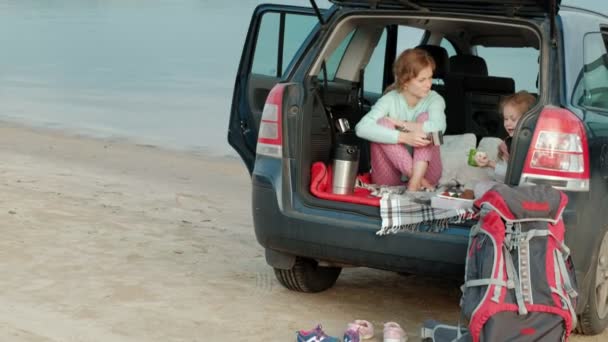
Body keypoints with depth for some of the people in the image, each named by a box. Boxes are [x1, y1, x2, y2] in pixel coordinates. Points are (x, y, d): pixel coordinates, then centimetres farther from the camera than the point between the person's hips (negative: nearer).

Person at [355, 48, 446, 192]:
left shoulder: (434, 99, -7)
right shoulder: (390, 100, -9)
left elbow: (438, 127, -31)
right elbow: (362, 128, -28)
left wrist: (400, 124, -21)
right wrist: (403, 137, -37)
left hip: (425, 172, 0)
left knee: (425, 117, -18)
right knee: (383, 123, -21)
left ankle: (415, 182, -34)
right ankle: (418, 180, -29)